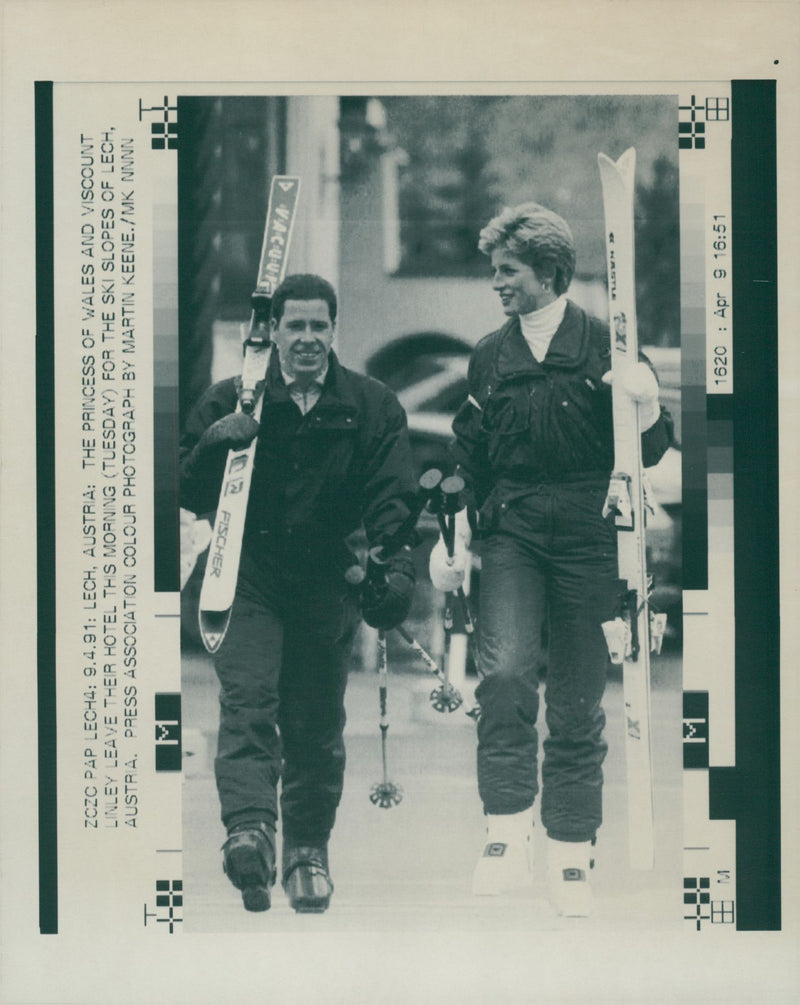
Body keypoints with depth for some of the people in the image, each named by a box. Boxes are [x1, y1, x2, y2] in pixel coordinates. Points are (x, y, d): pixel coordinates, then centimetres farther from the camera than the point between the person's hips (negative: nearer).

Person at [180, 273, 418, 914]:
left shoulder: (373, 408, 5)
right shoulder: (230, 402, 5)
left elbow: (393, 499, -3)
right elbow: (189, 495, 5)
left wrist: (397, 570, -19)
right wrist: (213, 445, -15)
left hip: (329, 587, 1)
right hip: (250, 579, -1)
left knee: (317, 724, 7)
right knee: (248, 699, -20)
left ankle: (308, 850, 19)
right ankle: (249, 827, -31)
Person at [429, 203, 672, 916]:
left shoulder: (604, 344, 2)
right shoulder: (489, 357, 12)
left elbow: (649, 451, 2)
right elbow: (469, 457, 20)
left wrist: (646, 403, -19)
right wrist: (451, 537, 11)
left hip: (587, 538, -2)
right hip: (512, 536, 2)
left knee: (578, 702, 2)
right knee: (505, 673, -20)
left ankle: (571, 856, 12)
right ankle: (507, 834, -13)